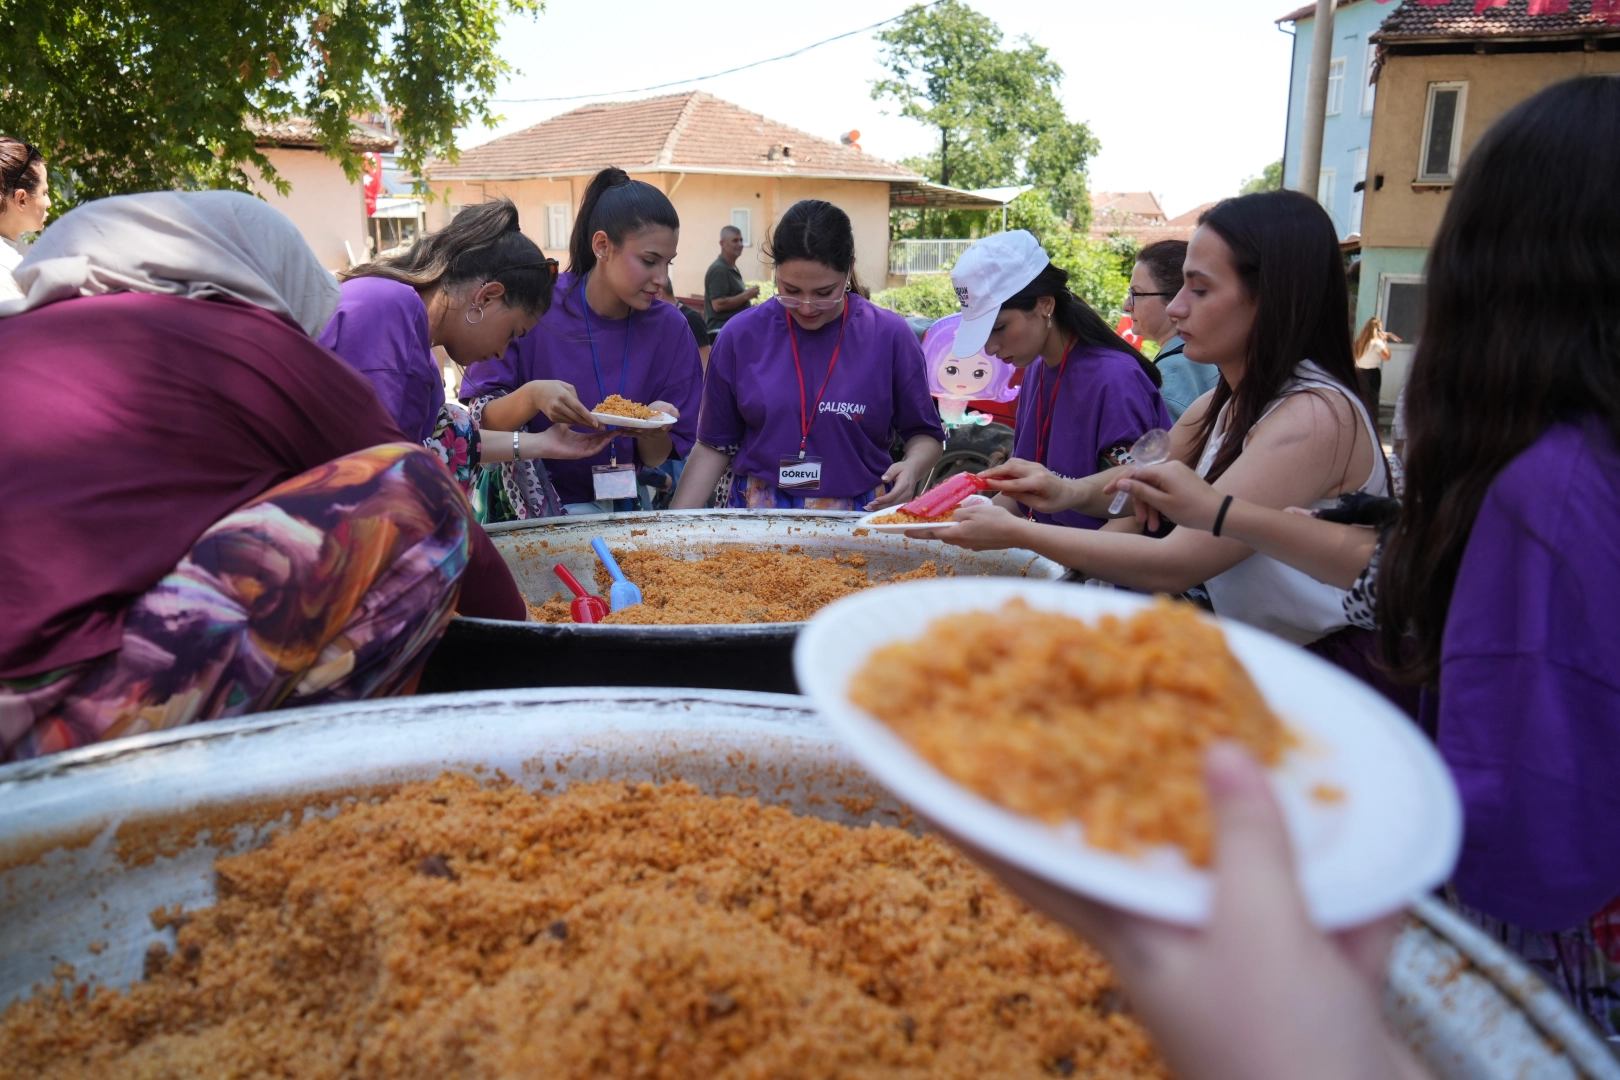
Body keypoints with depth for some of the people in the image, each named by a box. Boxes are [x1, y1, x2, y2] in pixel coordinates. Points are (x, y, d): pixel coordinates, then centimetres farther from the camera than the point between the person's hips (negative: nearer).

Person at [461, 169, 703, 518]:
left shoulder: (671, 328, -1)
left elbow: (661, 461, 4)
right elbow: (479, 421, -6)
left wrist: (652, 431, -18)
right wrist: (531, 397, -25)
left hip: (628, 511, 3)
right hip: (531, 515, -3)